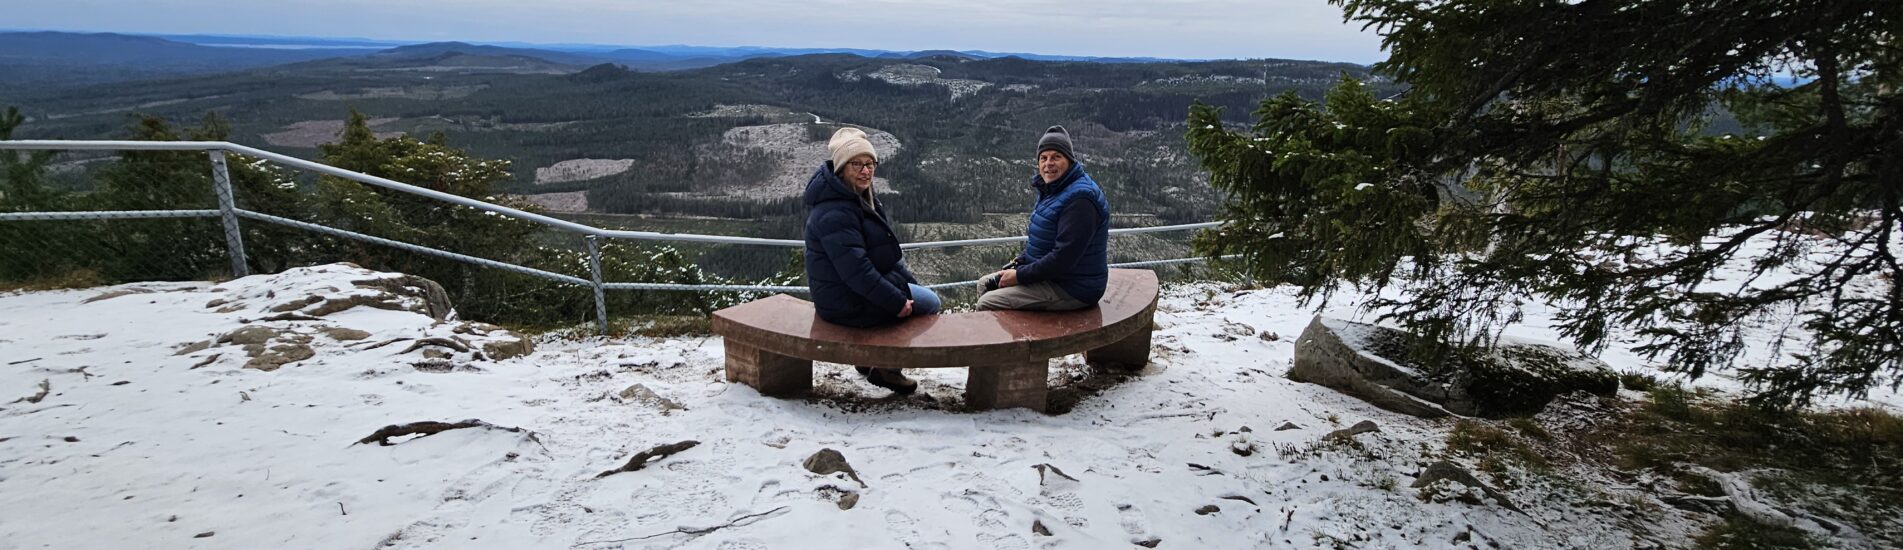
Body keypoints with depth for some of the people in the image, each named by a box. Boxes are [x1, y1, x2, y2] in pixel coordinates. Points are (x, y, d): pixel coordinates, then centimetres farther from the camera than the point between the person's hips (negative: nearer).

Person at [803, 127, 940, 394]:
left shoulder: (860, 197, 10)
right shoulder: (835, 214, -25)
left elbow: (885, 252, 16)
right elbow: (856, 270, -29)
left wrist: (910, 281, 9)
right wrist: (896, 301, -23)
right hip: (848, 304, -10)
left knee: (923, 293, 19)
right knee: (929, 303, -2)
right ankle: (885, 368, 8)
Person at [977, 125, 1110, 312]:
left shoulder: (1079, 200, -23)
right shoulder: (1053, 189, 10)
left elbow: (1063, 257, -27)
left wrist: (1020, 275, -19)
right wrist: (1018, 263, 4)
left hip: (1072, 289, -10)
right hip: (1049, 273, 10)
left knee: (987, 303, -17)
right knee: (985, 284, 15)